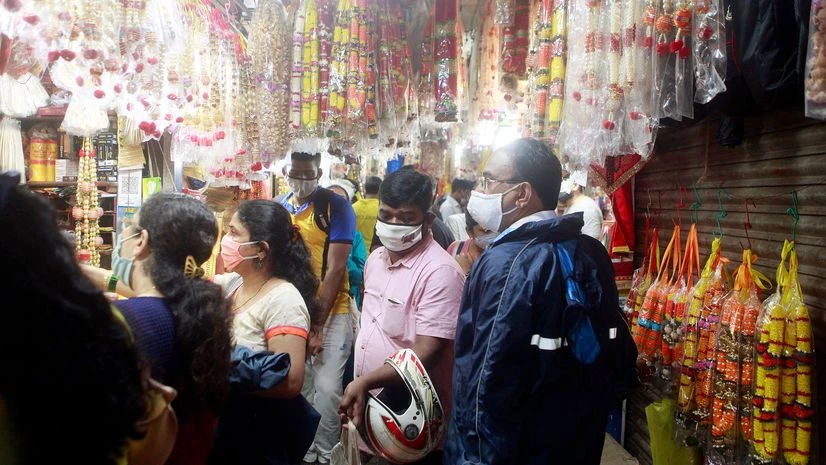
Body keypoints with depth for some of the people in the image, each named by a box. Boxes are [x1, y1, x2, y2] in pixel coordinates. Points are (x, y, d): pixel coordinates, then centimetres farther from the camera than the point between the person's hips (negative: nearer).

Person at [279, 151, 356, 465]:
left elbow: (335, 268, -12)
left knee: (327, 389, -6)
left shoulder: (336, 207, -8)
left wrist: (318, 324, -14)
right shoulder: (278, 209, 6)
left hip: (330, 312, -4)